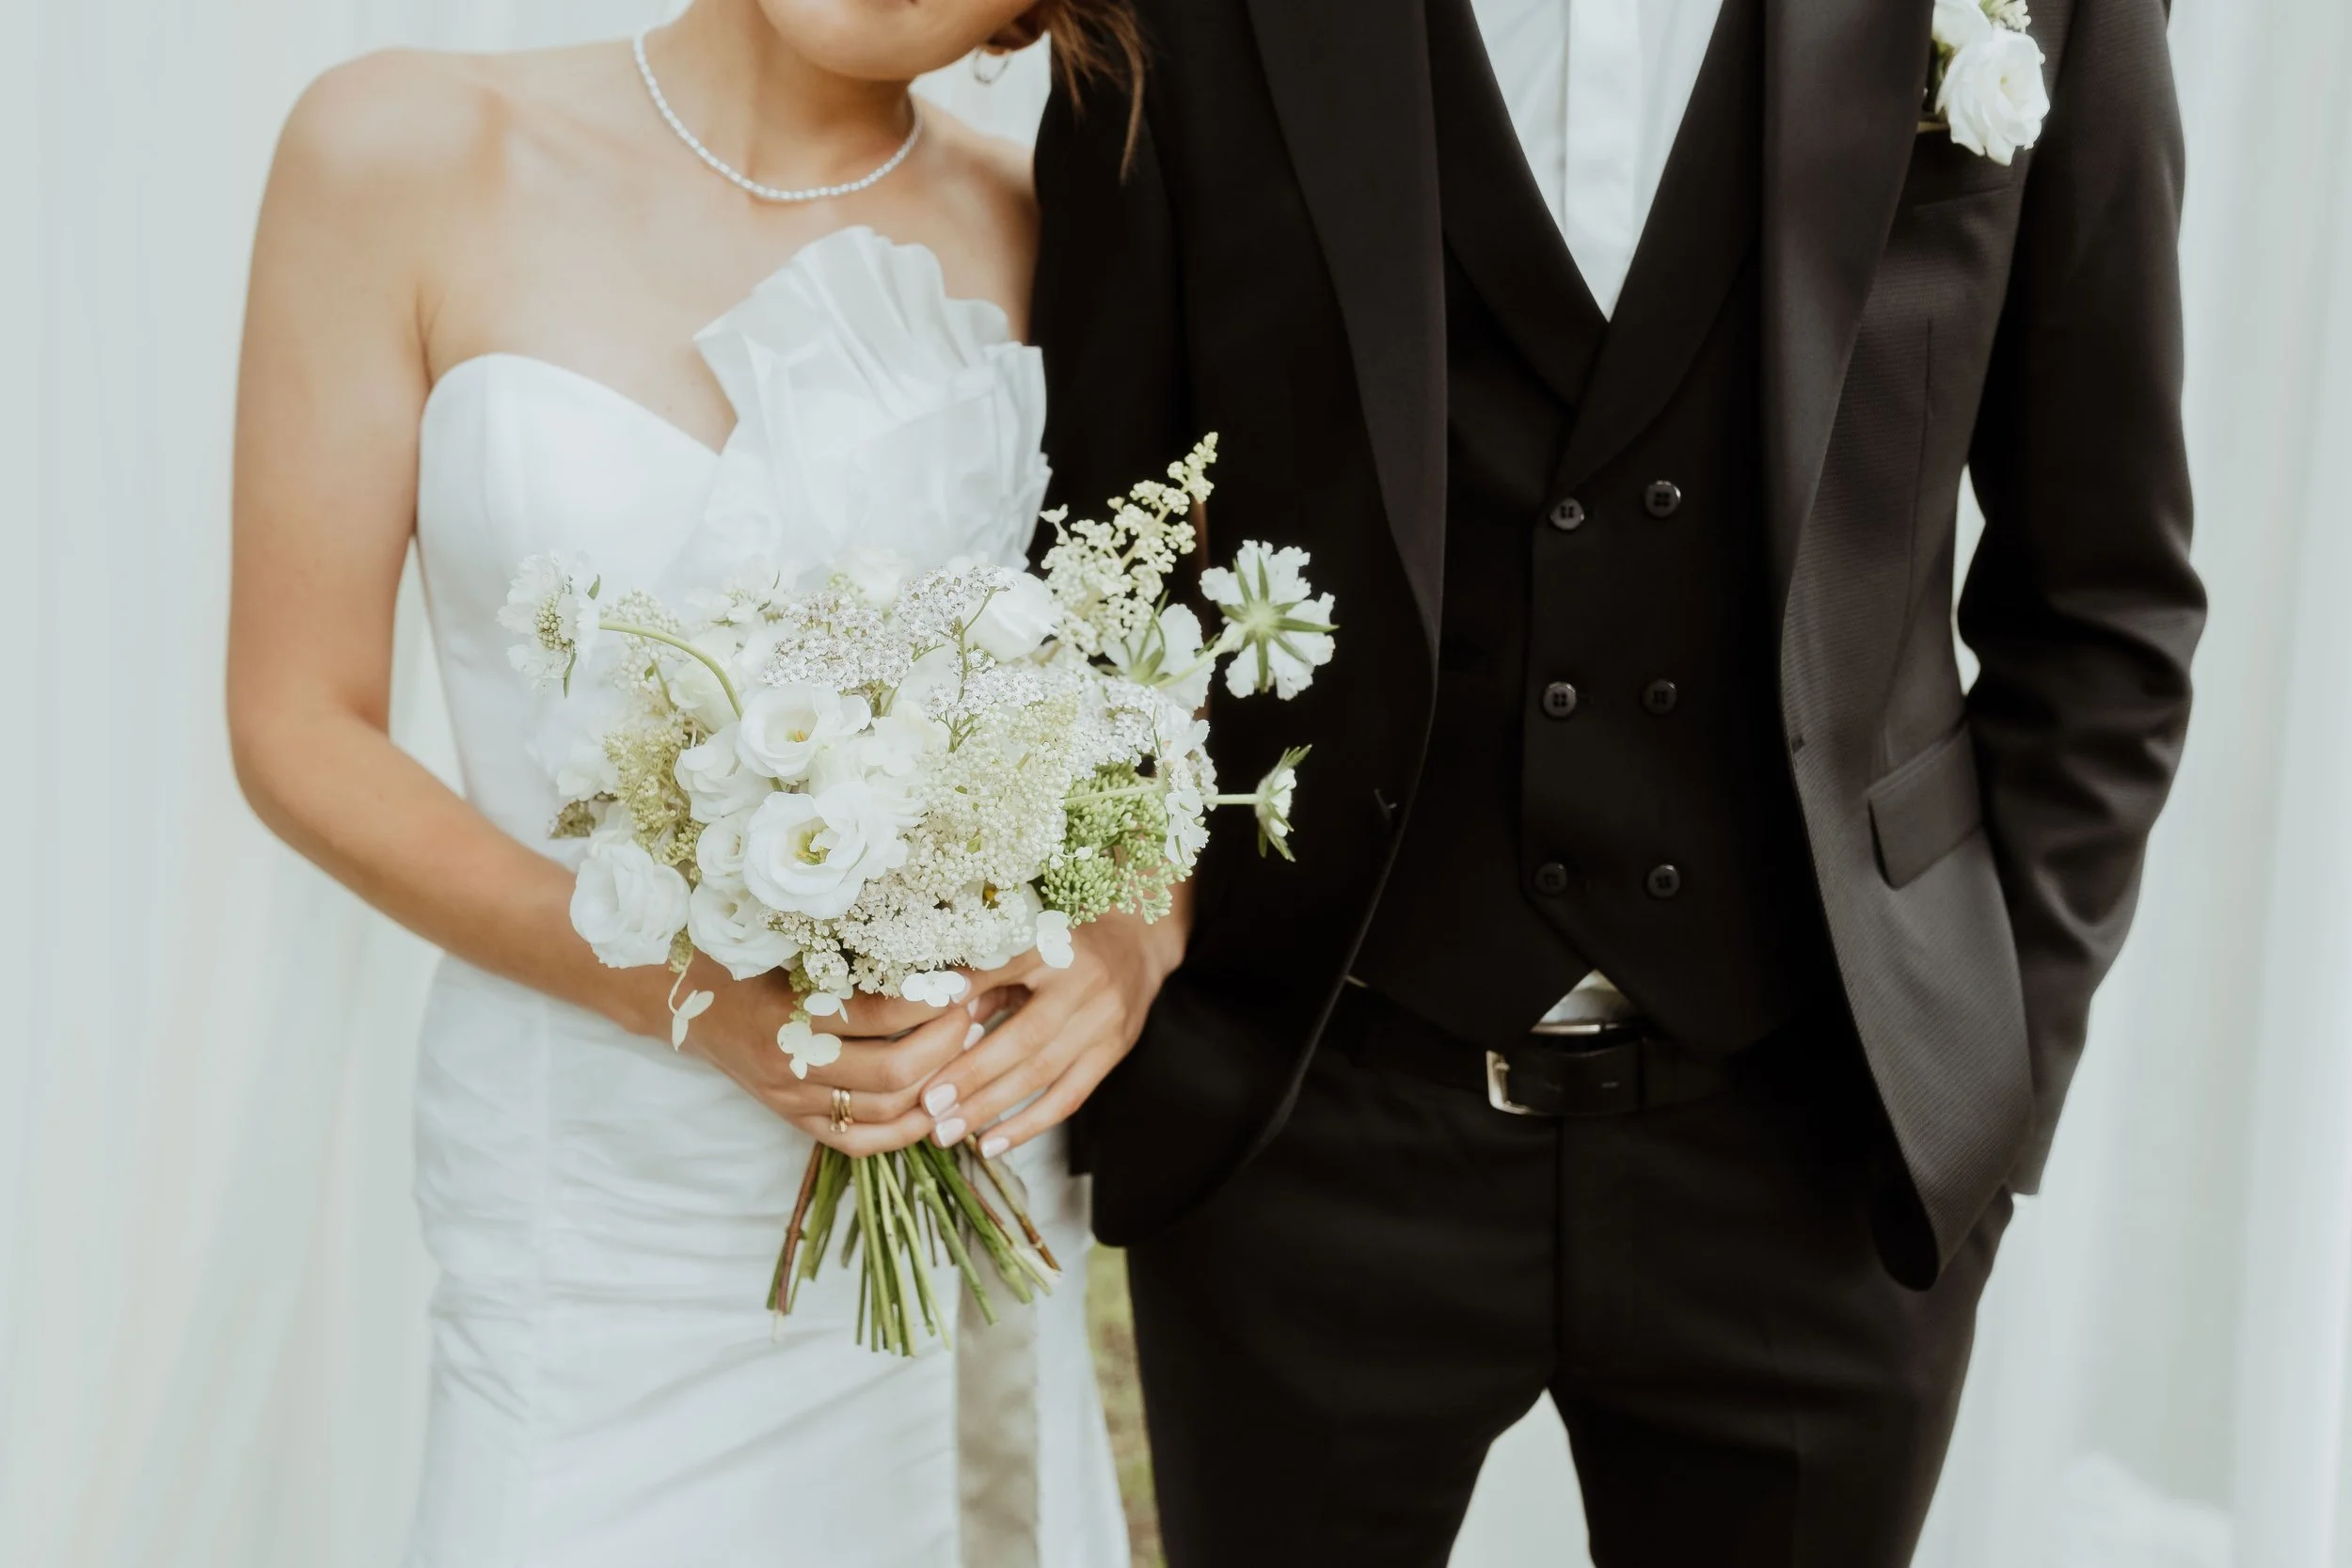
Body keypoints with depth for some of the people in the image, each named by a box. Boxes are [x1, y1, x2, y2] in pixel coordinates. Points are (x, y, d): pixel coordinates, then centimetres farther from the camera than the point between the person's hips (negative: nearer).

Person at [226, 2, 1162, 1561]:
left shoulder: (1057, 225, -4)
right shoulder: (402, 155, -8)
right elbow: (300, 727, -5)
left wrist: (1139, 932, -14)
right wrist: (686, 990, -18)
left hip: (981, 1175, 2)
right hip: (599, 1186, -2)